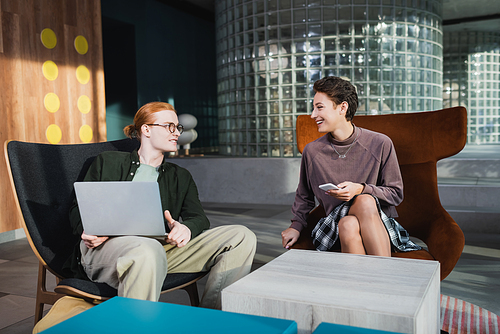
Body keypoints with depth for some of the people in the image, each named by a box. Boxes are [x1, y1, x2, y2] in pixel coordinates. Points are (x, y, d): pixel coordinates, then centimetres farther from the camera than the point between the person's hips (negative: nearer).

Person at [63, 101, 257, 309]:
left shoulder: (181, 178, 25)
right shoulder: (107, 162, 18)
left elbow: (199, 218, 12)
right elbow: (79, 208, 14)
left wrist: (186, 228, -15)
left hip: (161, 247, 4)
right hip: (107, 246, -3)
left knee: (242, 237, -13)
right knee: (149, 250, -42)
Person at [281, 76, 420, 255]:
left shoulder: (380, 144, -5)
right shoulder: (311, 151, 3)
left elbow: (396, 194, 2)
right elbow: (304, 196, 21)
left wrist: (361, 189, -15)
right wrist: (296, 225, 7)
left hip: (380, 224, -1)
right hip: (335, 225, 1)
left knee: (365, 201, -35)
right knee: (348, 225, -35)